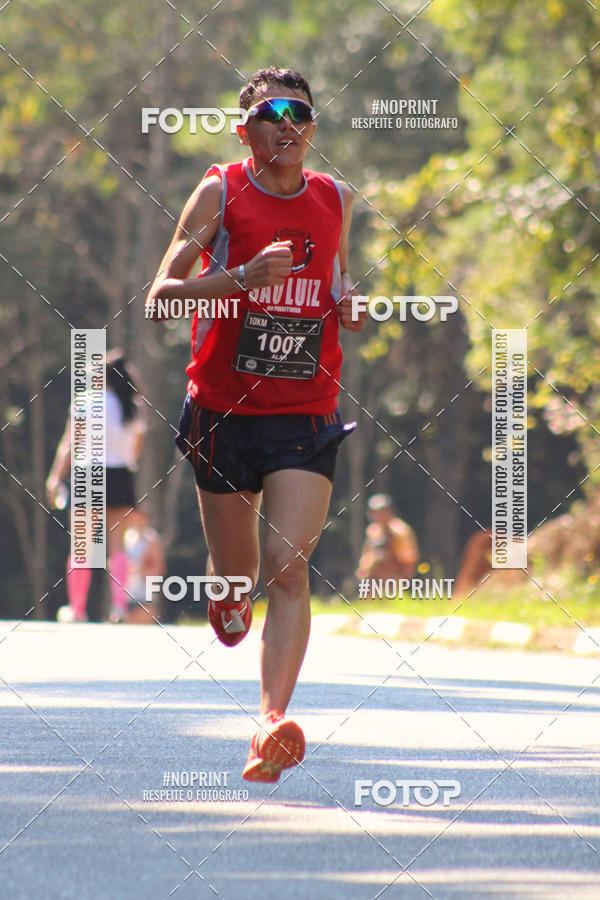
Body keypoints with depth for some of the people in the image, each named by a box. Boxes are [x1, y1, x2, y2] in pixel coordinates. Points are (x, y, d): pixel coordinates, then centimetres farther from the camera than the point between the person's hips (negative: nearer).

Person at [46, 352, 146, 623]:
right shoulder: (135, 408, 5)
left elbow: (69, 445, -10)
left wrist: (56, 478, -8)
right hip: (121, 478, 3)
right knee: (117, 546, 7)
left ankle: (77, 608, 8)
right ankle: (120, 603, -9)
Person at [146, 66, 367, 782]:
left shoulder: (334, 199, 7)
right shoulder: (220, 193, -4)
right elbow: (159, 297, -9)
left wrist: (348, 300, 3)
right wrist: (243, 278, -25)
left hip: (307, 413, 1)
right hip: (224, 413, -1)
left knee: (288, 565, -16)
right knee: (235, 572, 9)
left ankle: (272, 725, -26)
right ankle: (226, 598, 48)